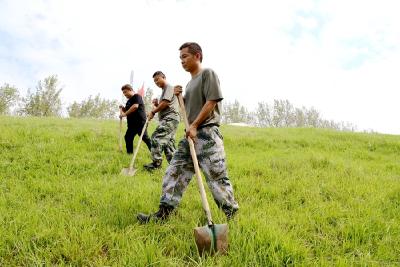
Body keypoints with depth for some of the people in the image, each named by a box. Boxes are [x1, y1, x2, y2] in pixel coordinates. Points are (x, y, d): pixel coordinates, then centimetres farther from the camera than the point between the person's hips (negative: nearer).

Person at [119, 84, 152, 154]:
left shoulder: (137, 96, -7)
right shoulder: (128, 101, 20)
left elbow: (135, 106, -24)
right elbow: (127, 111, 25)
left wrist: (125, 114, -20)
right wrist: (122, 109, 4)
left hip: (140, 122, -9)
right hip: (132, 124, 9)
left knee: (145, 138, -11)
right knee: (128, 137, 11)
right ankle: (129, 153, 22)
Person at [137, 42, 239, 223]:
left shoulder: (208, 73, -3)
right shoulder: (190, 82, 22)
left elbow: (211, 102, -13)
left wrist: (194, 126, -15)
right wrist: (179, 97, 9)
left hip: (207, 134, -9)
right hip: (191, 135, 9)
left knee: (217, 177, -6)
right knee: (174, 172, 5)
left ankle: (232, 215, 8)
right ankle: (163, 213, 10)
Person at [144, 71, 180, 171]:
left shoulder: (169, 87, 0)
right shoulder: (164, 91, 29)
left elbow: (166, 103, -13)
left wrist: (153, 112, -7)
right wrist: (156, 104, 8)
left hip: (170, 118, -10)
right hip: (167, 119, 10)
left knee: (156, 137, -19)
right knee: (168, 143, 7)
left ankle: (156, 163, -19)